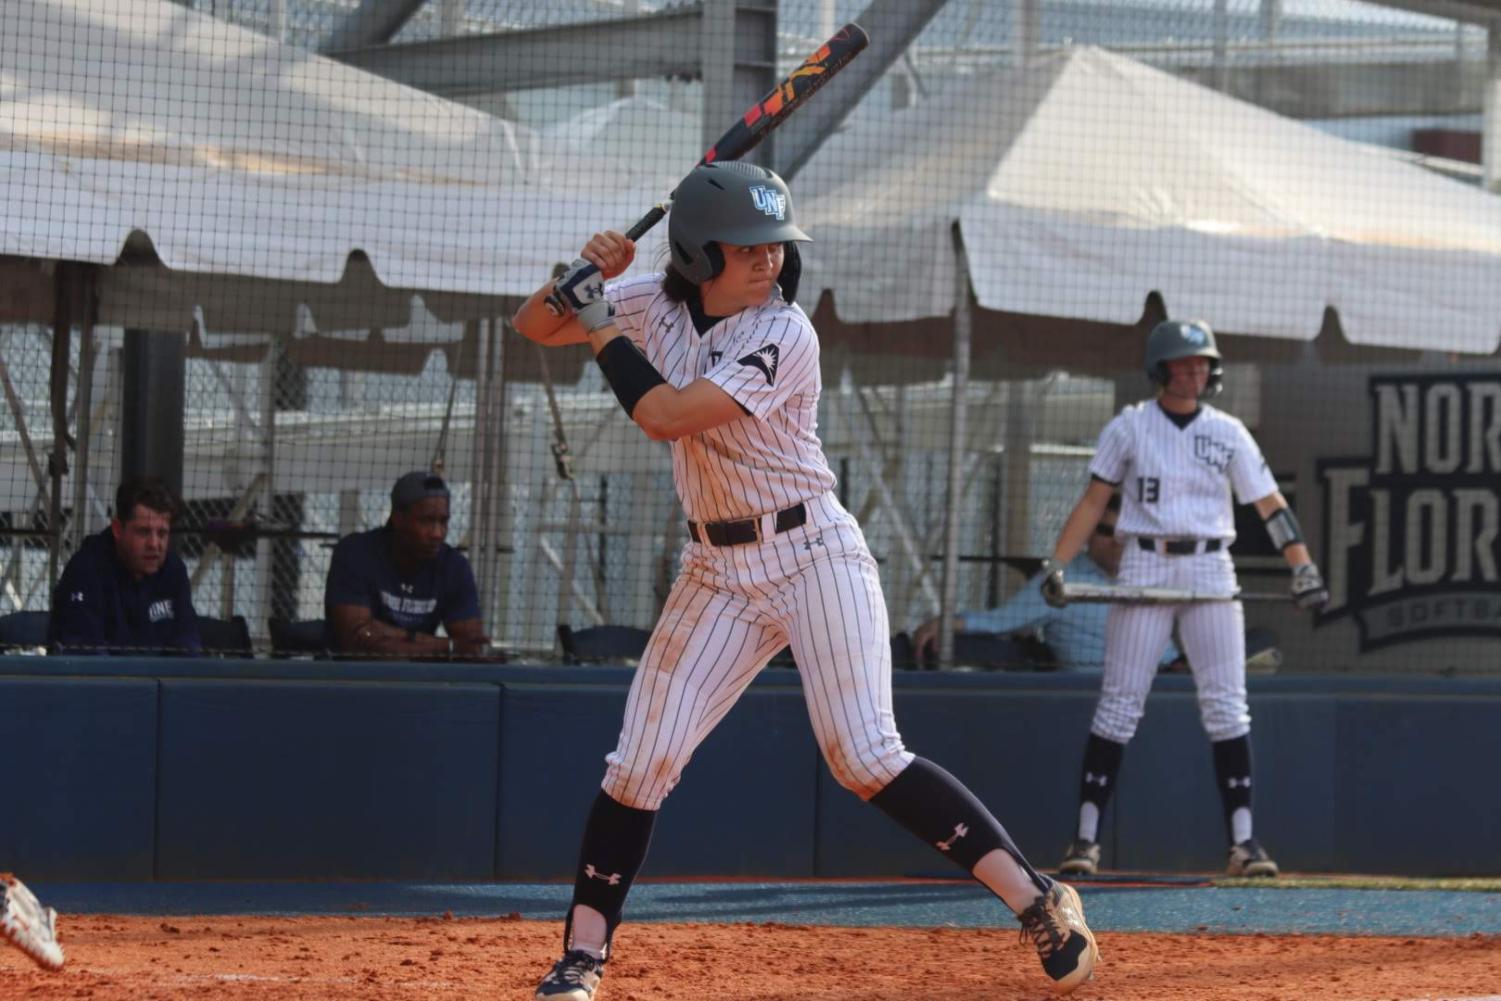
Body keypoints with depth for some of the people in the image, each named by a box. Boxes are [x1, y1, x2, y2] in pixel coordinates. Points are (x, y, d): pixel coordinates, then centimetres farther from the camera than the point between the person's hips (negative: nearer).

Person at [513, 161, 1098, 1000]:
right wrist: (584, 277, -12)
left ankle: (1039, 901, -13)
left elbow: (665, 416, -25)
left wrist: (603, 328, -14)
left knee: (866, 758, -17)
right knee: (641, 764, -1)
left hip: (813, 554, -5)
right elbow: (534, 326, 8)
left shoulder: (783, 335, -18)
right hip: (720, 573, 5)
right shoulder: (658, 304, 1)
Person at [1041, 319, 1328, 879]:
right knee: (1119, 703, -4)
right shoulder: (1128, 427, 3)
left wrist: (1303, 569, -10)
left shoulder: (1228, 433, 6)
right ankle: (1085, 838, -1)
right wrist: (1057, 565, -8)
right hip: (1144, 569, -1)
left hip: (1211, 573, 1)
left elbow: (1271, 506, 2)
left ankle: (1243, 842, -2)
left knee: (1226, 706, -4)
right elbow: (1094, 499, 3)